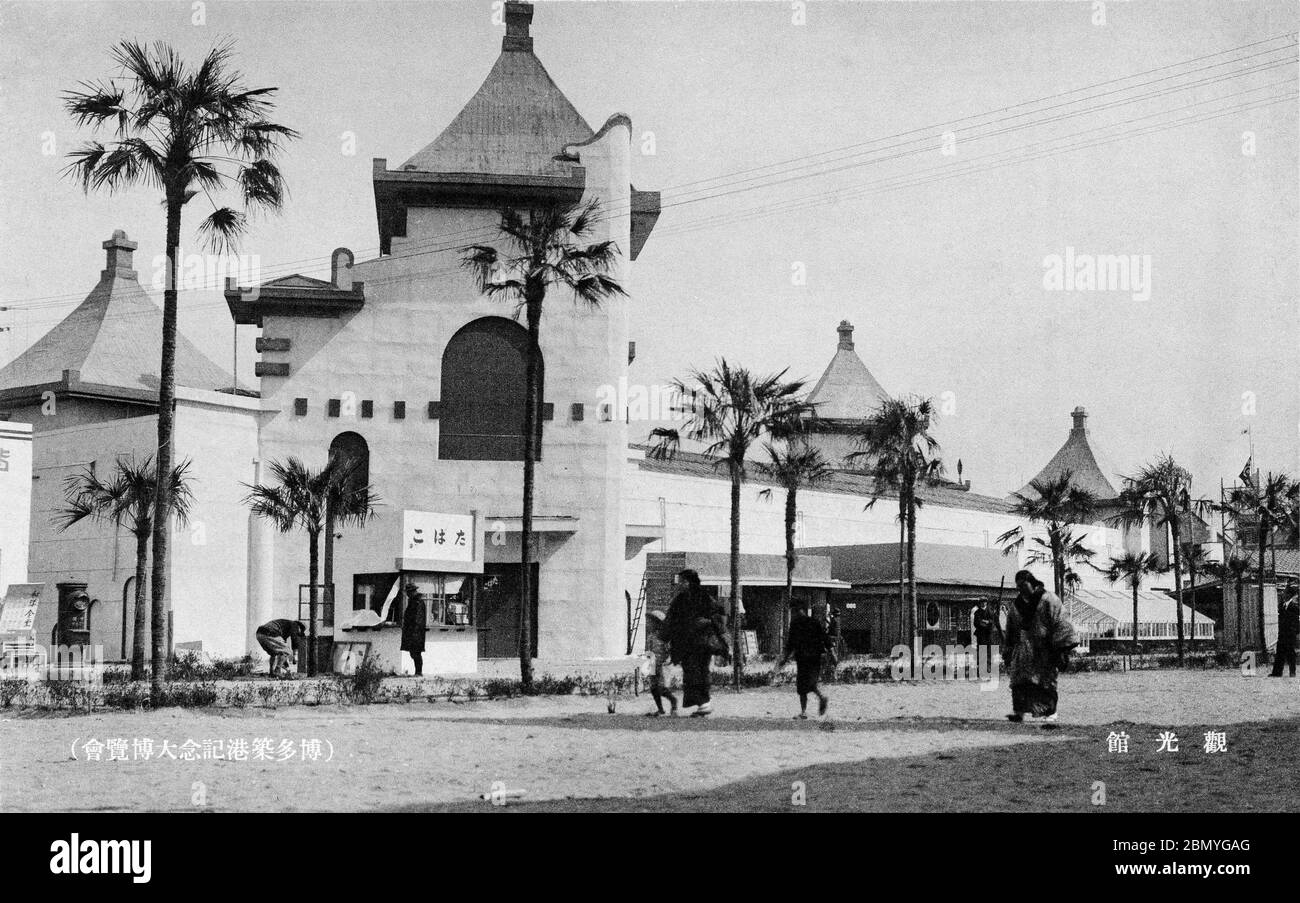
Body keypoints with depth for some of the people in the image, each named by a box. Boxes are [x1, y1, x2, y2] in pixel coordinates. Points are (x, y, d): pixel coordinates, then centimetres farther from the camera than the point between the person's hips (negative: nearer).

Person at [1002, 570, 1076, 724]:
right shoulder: (1016, 605, 14)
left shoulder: (1048, 600, -3)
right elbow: (1010, 631, 20)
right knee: (1019, 678, -10)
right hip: (1023, 650, 4)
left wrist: (1063, 648, -15)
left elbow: (1060, 624, -8)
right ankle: (1019, 710, -13)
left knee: (1046, 680, -2)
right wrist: (1007, 654, 18)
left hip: (1045, 648, -4)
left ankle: (1050, 712, 9)